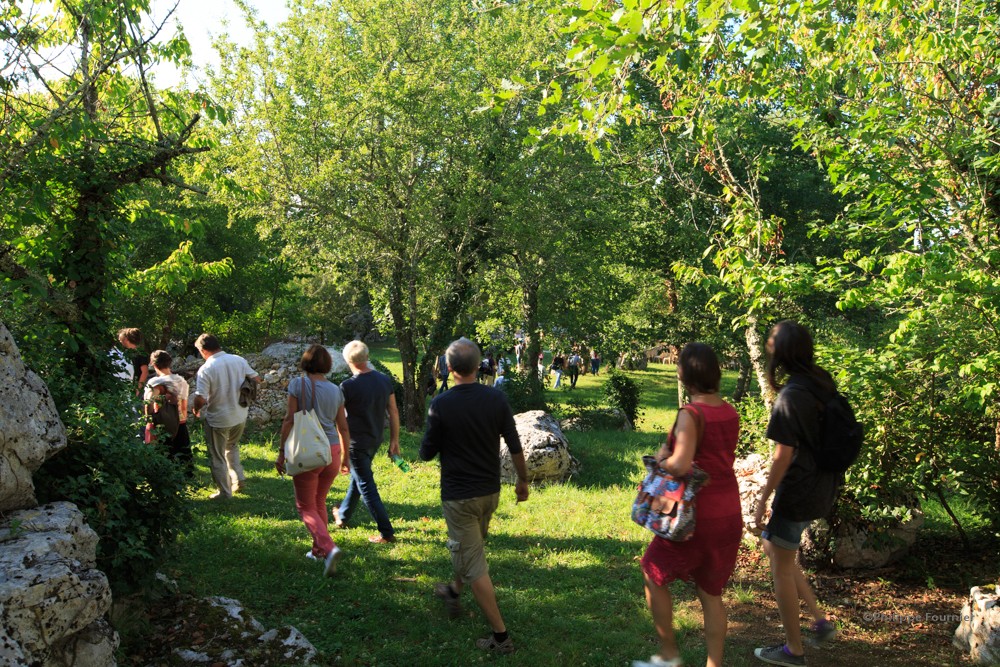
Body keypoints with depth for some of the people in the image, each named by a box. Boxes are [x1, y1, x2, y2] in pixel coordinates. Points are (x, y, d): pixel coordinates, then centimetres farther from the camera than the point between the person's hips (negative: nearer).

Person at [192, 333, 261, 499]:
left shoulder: (205, 369, -20)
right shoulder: (239, 360, -6)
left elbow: (201, 399, -24)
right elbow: (256, 379, 2)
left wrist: (196, 411, -3)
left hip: (218, 419, -5)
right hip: (240, 416, 5)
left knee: (217, 457, 13)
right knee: (232, 447, 30)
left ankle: (224, 492, 22)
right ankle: (239, 480, 23)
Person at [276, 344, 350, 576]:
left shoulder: (298, 384, -7)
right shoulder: (335, 390, 5)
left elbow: (289, 420, -10)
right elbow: (343, 428, 9)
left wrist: (281, 451, -3)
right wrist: (345, 457, 19)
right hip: (332, 451, 5)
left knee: (306, 507, 4)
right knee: (319, 503, 21)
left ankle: (329, 548, -15)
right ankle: (318, 550, 29)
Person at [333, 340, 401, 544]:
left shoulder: (348, 386, -19)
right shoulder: (385, 380, -3)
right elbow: (393, 411, 3)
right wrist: (394, 440, 11)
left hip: (357, 442, -7)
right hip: (376, 440, 7)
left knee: (367, 487, 1)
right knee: (357, 478, 25)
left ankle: (387, 533, 2)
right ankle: (342, 516, 44)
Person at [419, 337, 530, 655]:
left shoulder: (441, 405, -19)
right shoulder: (496, 398, -9)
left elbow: (426, 453, -10)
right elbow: (515, 446, -3)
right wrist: (523, 480, 11)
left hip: (459, 495, -5)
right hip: (490, 491, 5)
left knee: (474, 566, 3)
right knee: (468, 547, 29)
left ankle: (501, 636, 6)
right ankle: (454, 593, 52)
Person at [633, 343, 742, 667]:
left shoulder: (691, 414, -19)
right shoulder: (730, 412, 3)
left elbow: (681, 466, -30)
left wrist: (662, 460, -10)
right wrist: (672, 454, 5)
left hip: (697, 515, -7)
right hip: (730, 514, 7)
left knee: (653, 576, 14)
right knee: (711, 592, 17)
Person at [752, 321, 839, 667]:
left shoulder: (791, 397, -23)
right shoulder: (823, 382, 2)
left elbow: (783, 457, -21)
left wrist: (762, 501, -12)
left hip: (799, 491, -9)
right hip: (823, 486, 9)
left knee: (781, 567, 8)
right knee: (772, 547, 24)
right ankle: (821, 621, 27)